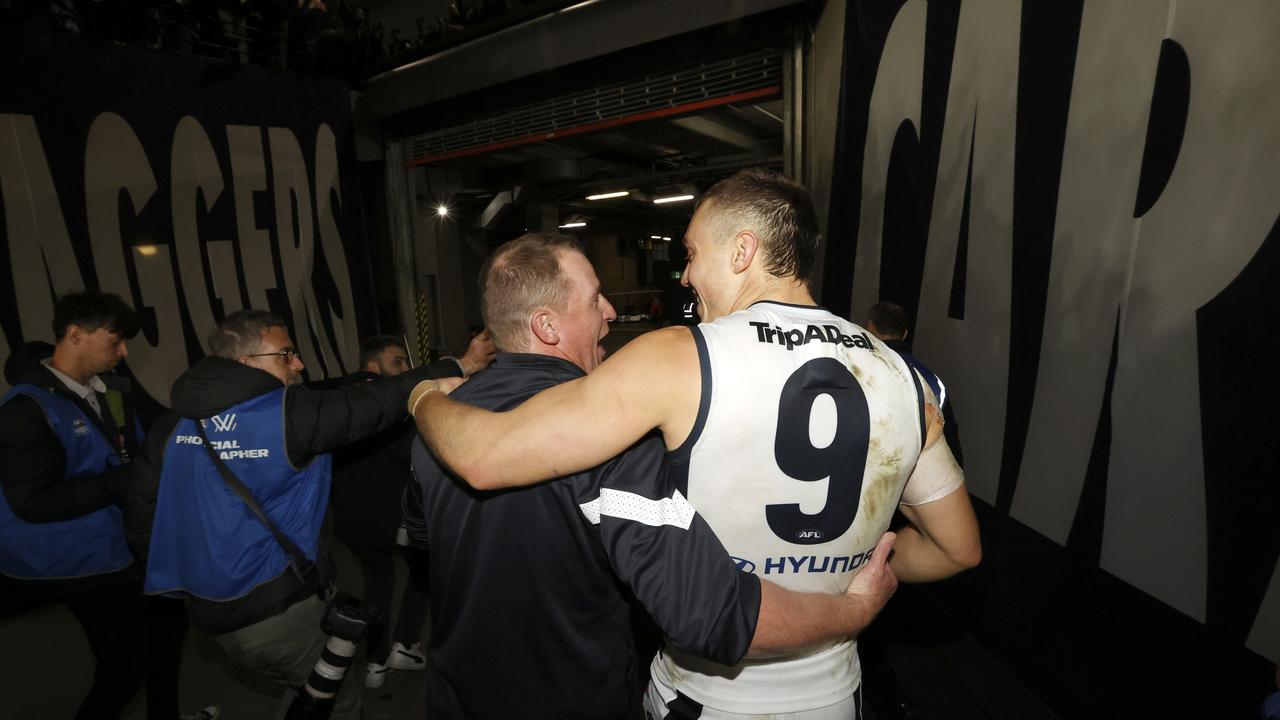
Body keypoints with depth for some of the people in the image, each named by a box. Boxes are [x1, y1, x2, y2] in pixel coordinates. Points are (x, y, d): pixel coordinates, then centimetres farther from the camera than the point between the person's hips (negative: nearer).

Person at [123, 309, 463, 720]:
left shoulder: (172, 428, 1)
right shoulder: (288, 412, -18)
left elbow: (140, 521, 3)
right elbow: (375, 404, -17)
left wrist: (187, 578, 16)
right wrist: (457, 367, -12)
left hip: (210, 612, 7)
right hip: (285, 608, -6)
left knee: (310, 686, 29)